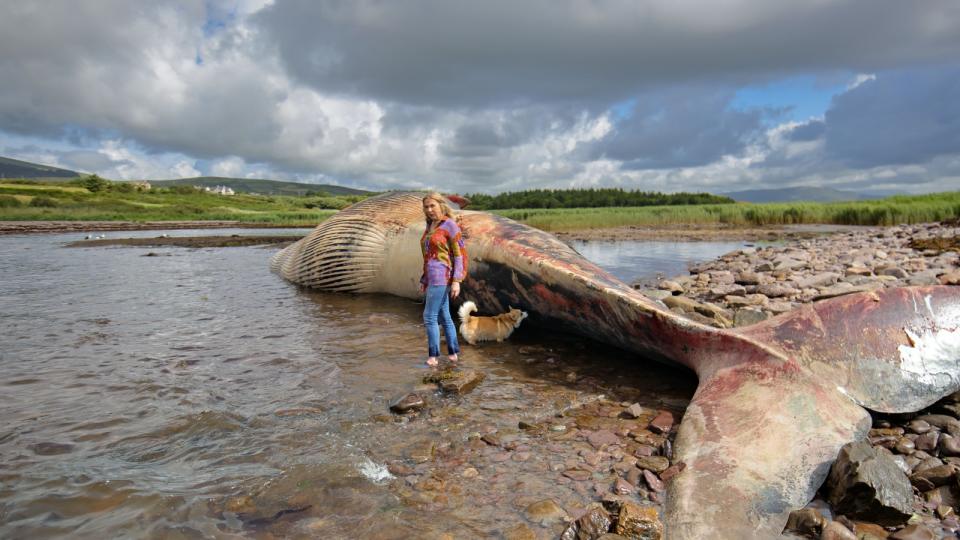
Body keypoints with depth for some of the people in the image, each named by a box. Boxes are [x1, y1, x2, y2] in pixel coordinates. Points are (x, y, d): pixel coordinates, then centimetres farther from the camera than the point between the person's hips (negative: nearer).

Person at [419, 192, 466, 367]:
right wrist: (424, 280, 18)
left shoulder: (450, 225, -9)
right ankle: (453, 353, 20)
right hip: (432, 277, 9)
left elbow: (460, 254, -11)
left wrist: (457, 281, -17)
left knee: (429, 317, -8)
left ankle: (432, 357, -1)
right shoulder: (430, 227, 15)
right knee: (444, 317, 12)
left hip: (441, 276, -9)